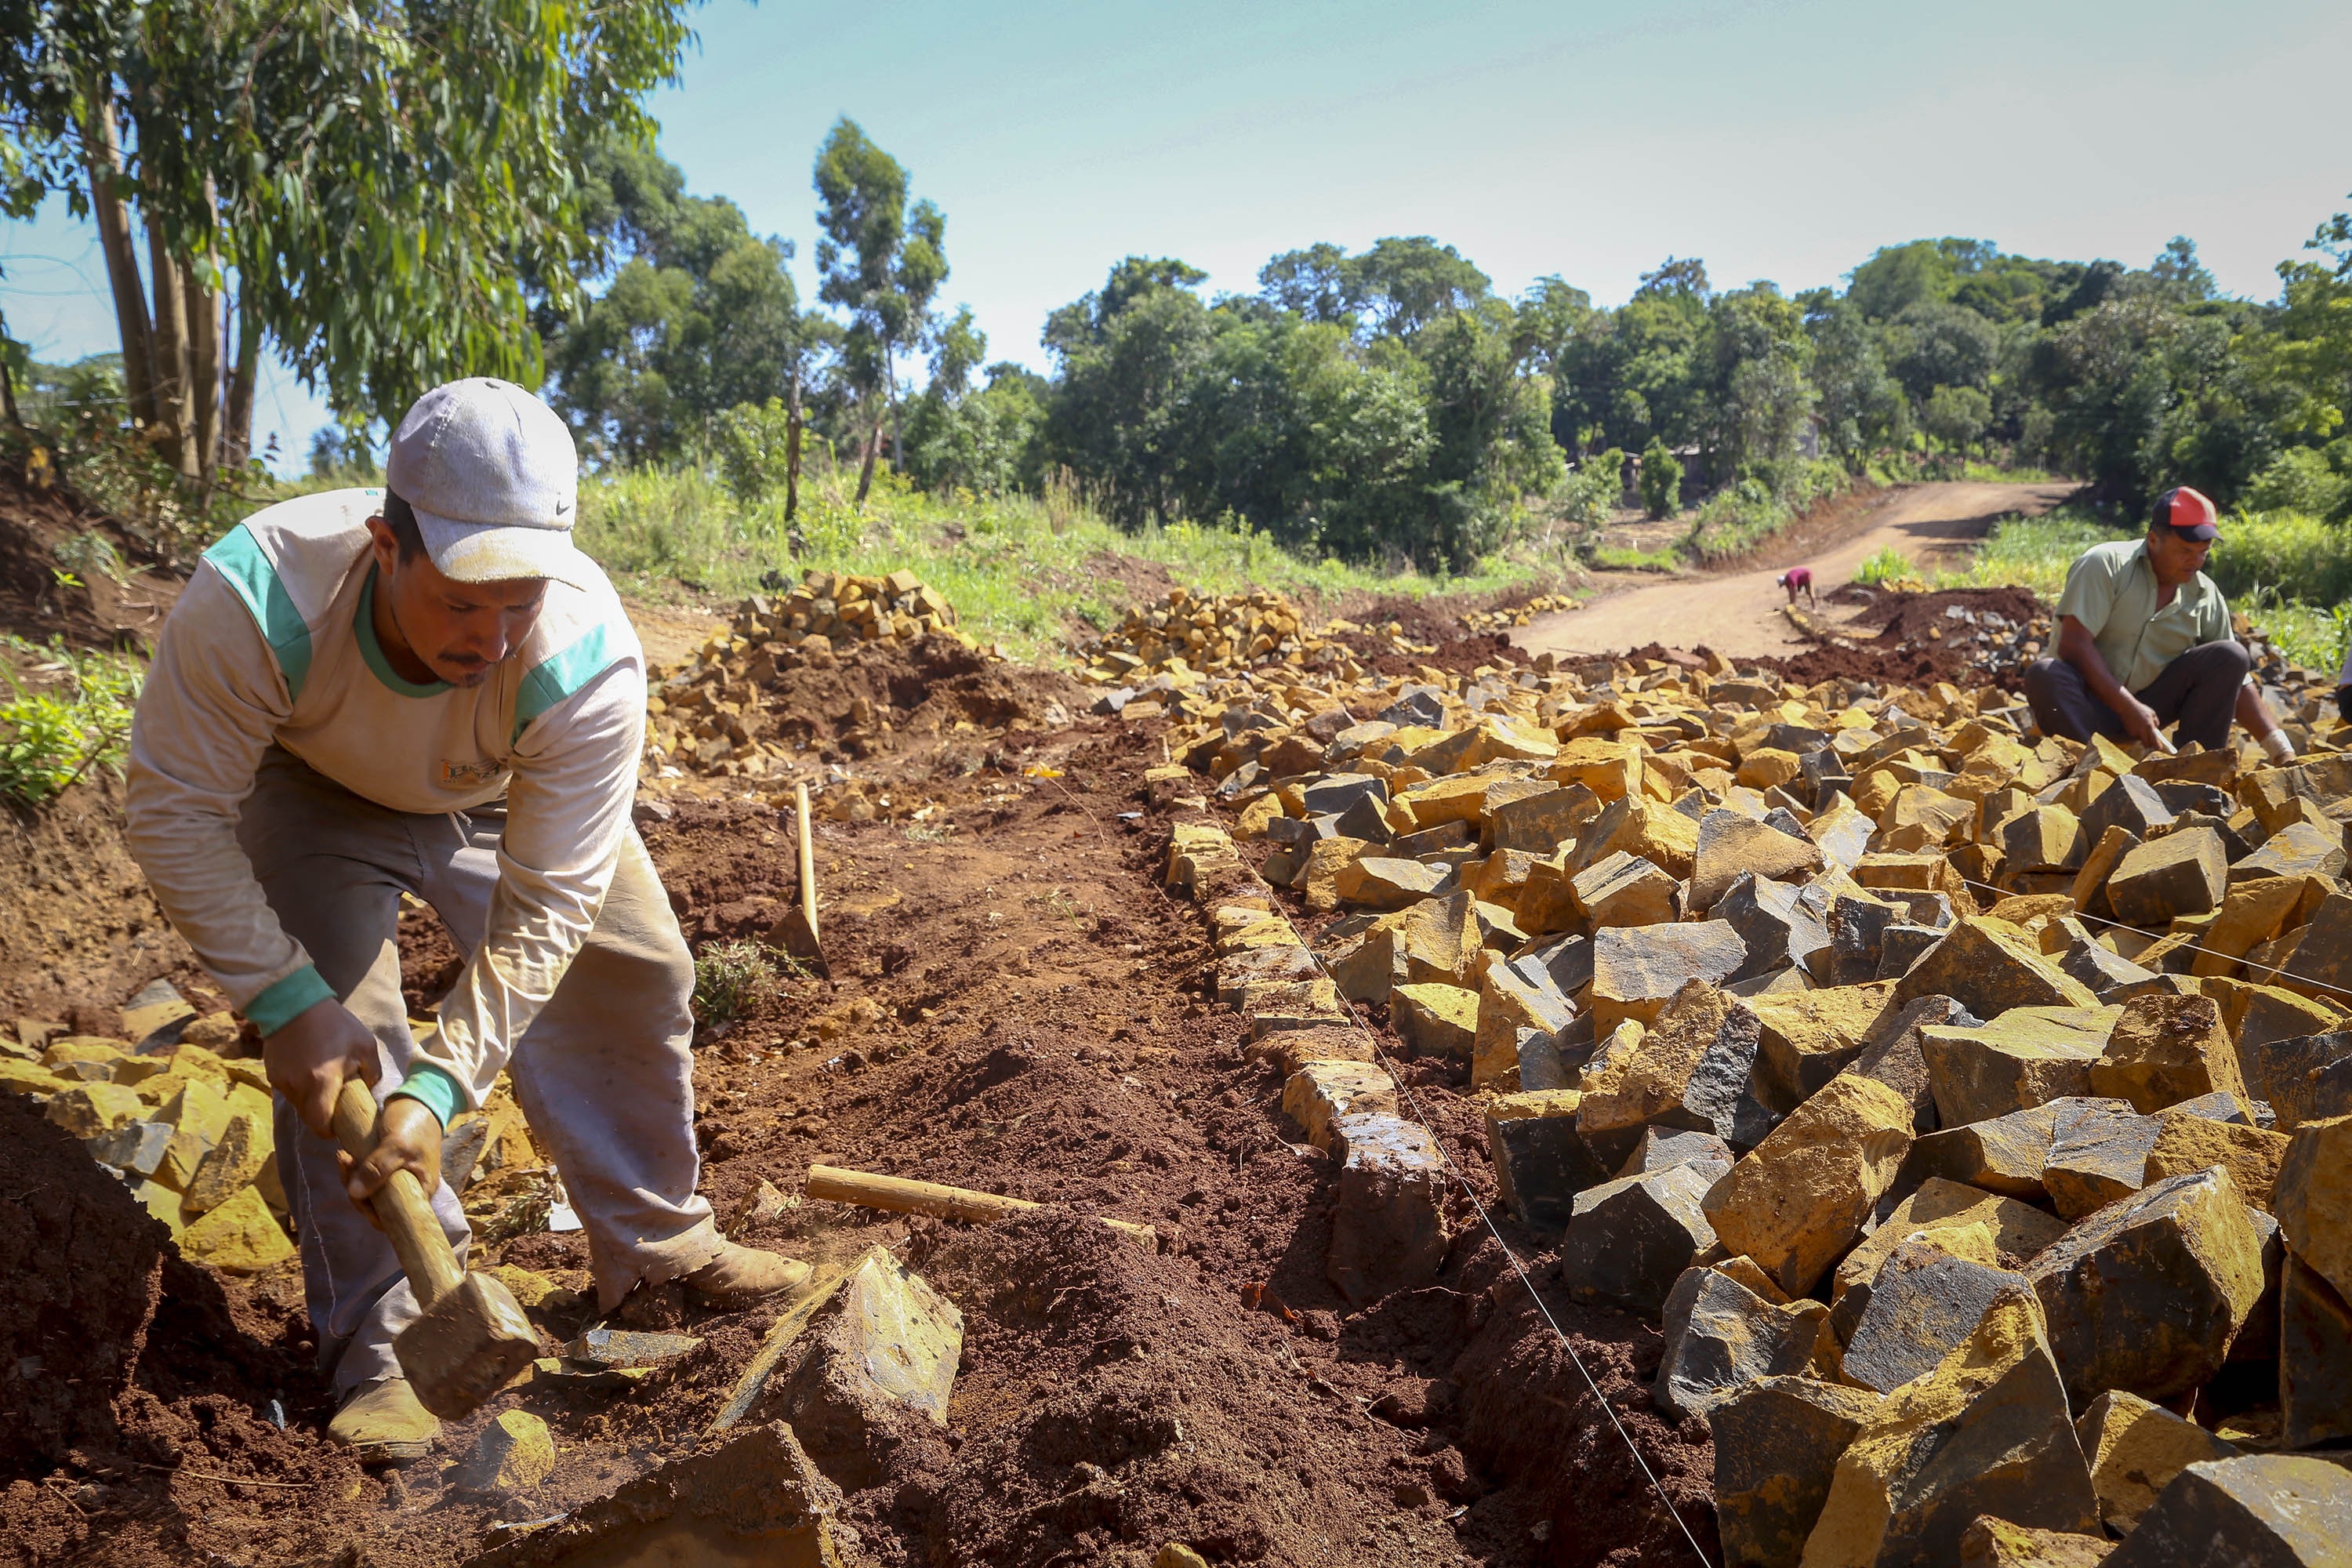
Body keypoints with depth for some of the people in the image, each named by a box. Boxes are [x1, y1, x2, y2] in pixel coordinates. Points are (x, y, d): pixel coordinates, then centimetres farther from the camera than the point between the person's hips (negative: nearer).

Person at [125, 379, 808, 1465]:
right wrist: (285, 1000, -32)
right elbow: (176, 812, -28)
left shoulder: (588, 664, -40)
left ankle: (655, 1243, 21)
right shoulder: (255, 600, -42)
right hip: (317, 792, -1)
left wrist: (438, 1089, -38)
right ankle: (382, 1340, -2)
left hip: (509, 800, 2)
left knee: (639, 976, 1)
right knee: (336, 1043, -16)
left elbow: (541, 917, -33)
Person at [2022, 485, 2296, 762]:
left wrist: (2282, 750, -5)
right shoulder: (2106, 564, -13)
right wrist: (2129, 708, -26)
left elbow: (2235, 682, 5)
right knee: (2045, 675, -35)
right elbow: (2074, 644, -22)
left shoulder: (2207, 597, 2)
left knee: (2231, 655, -12)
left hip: (2148, 702, 5)